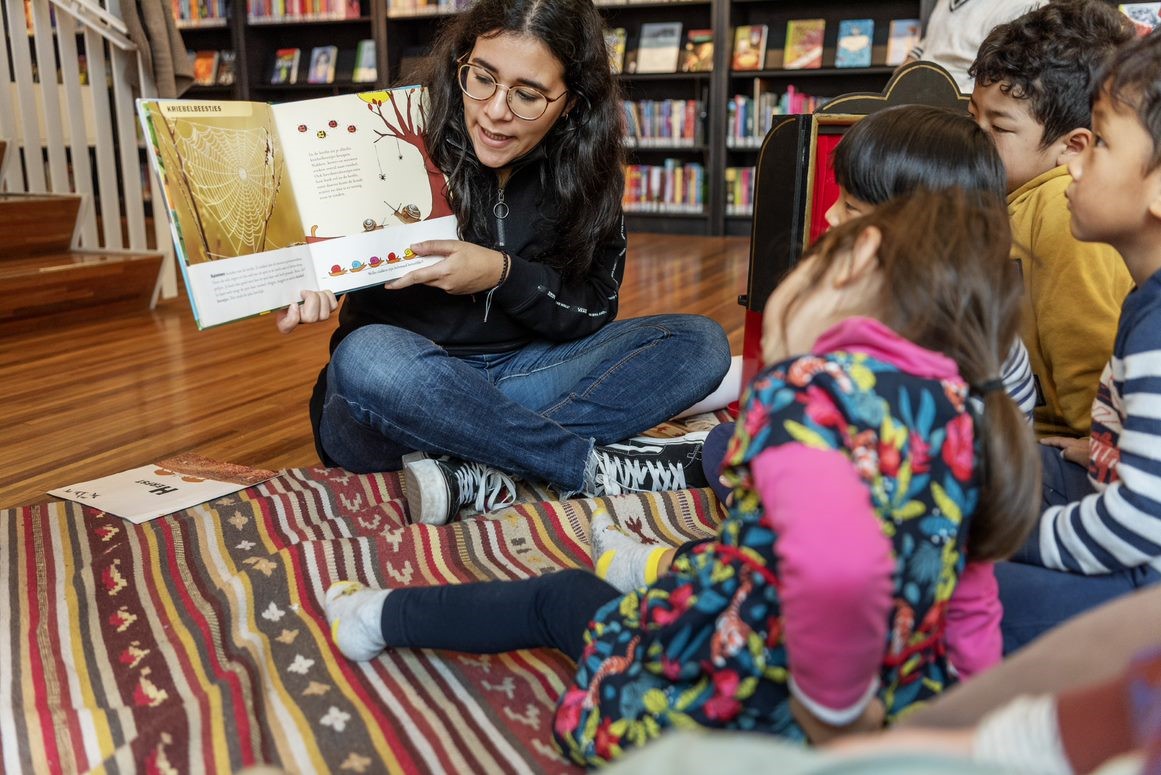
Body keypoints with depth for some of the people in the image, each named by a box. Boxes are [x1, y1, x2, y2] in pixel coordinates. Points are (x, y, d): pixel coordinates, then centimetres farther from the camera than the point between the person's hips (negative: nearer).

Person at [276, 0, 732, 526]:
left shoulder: (585, 173, 0)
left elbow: (593, 311, -1)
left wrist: (504, 274, -19)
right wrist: (311, 289, -27)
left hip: (518, 373, 3)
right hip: (406, 387, -3)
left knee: (700, 344, -12)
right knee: (369, 356, -38)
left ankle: (477, 476, -28)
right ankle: (605, 467, -26)